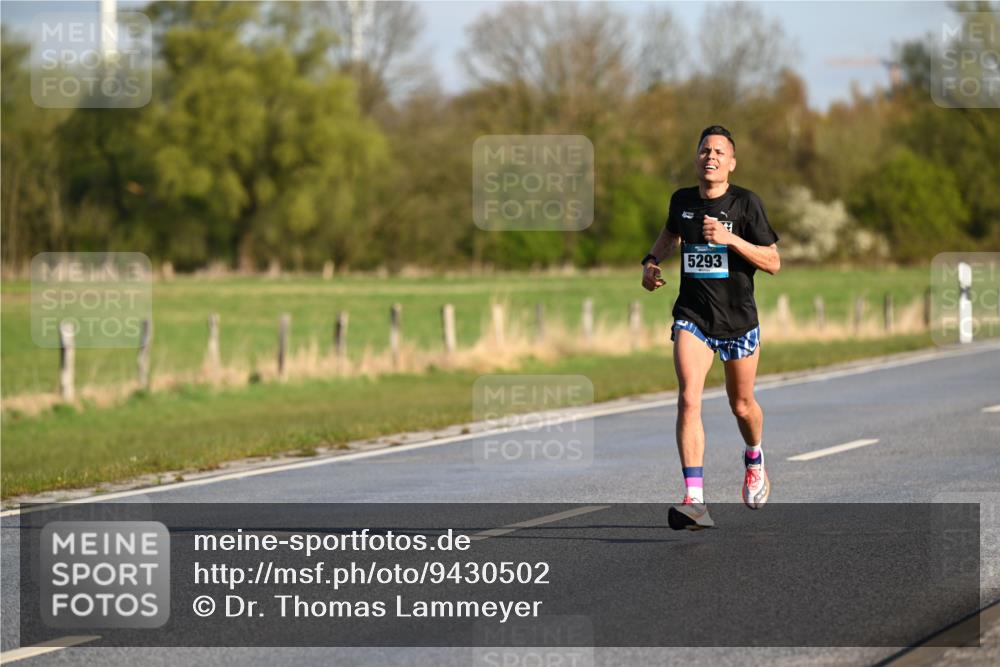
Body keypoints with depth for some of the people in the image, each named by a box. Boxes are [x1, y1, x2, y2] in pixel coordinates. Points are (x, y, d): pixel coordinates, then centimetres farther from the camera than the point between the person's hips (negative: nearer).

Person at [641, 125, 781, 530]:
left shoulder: (746, 203, -9)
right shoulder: (682, 200, 2)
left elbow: (773, 262, -11)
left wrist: (730, 238, -23)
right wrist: (652, 261, 7)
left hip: (738, 319, -1)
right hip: (692, 317, 1)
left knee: (742, 406, 14)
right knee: (688, 399, -19)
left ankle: (754, 459, 50)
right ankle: (694, 500, -27)